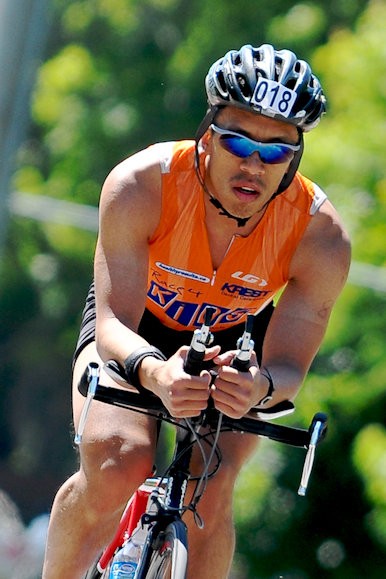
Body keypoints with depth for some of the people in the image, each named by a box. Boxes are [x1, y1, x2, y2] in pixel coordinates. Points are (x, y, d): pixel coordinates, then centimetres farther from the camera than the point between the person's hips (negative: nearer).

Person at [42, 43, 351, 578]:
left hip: (235, 343, 1)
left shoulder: (322, 236, -29)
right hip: (134, 331, -1)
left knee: (210, 494, -24)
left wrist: (261, 387, -54)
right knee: (114, 468, -28)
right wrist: (154, 372, -57)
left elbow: (288, 366, -28)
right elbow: (114, 323, -33)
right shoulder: (141, 184, -32)